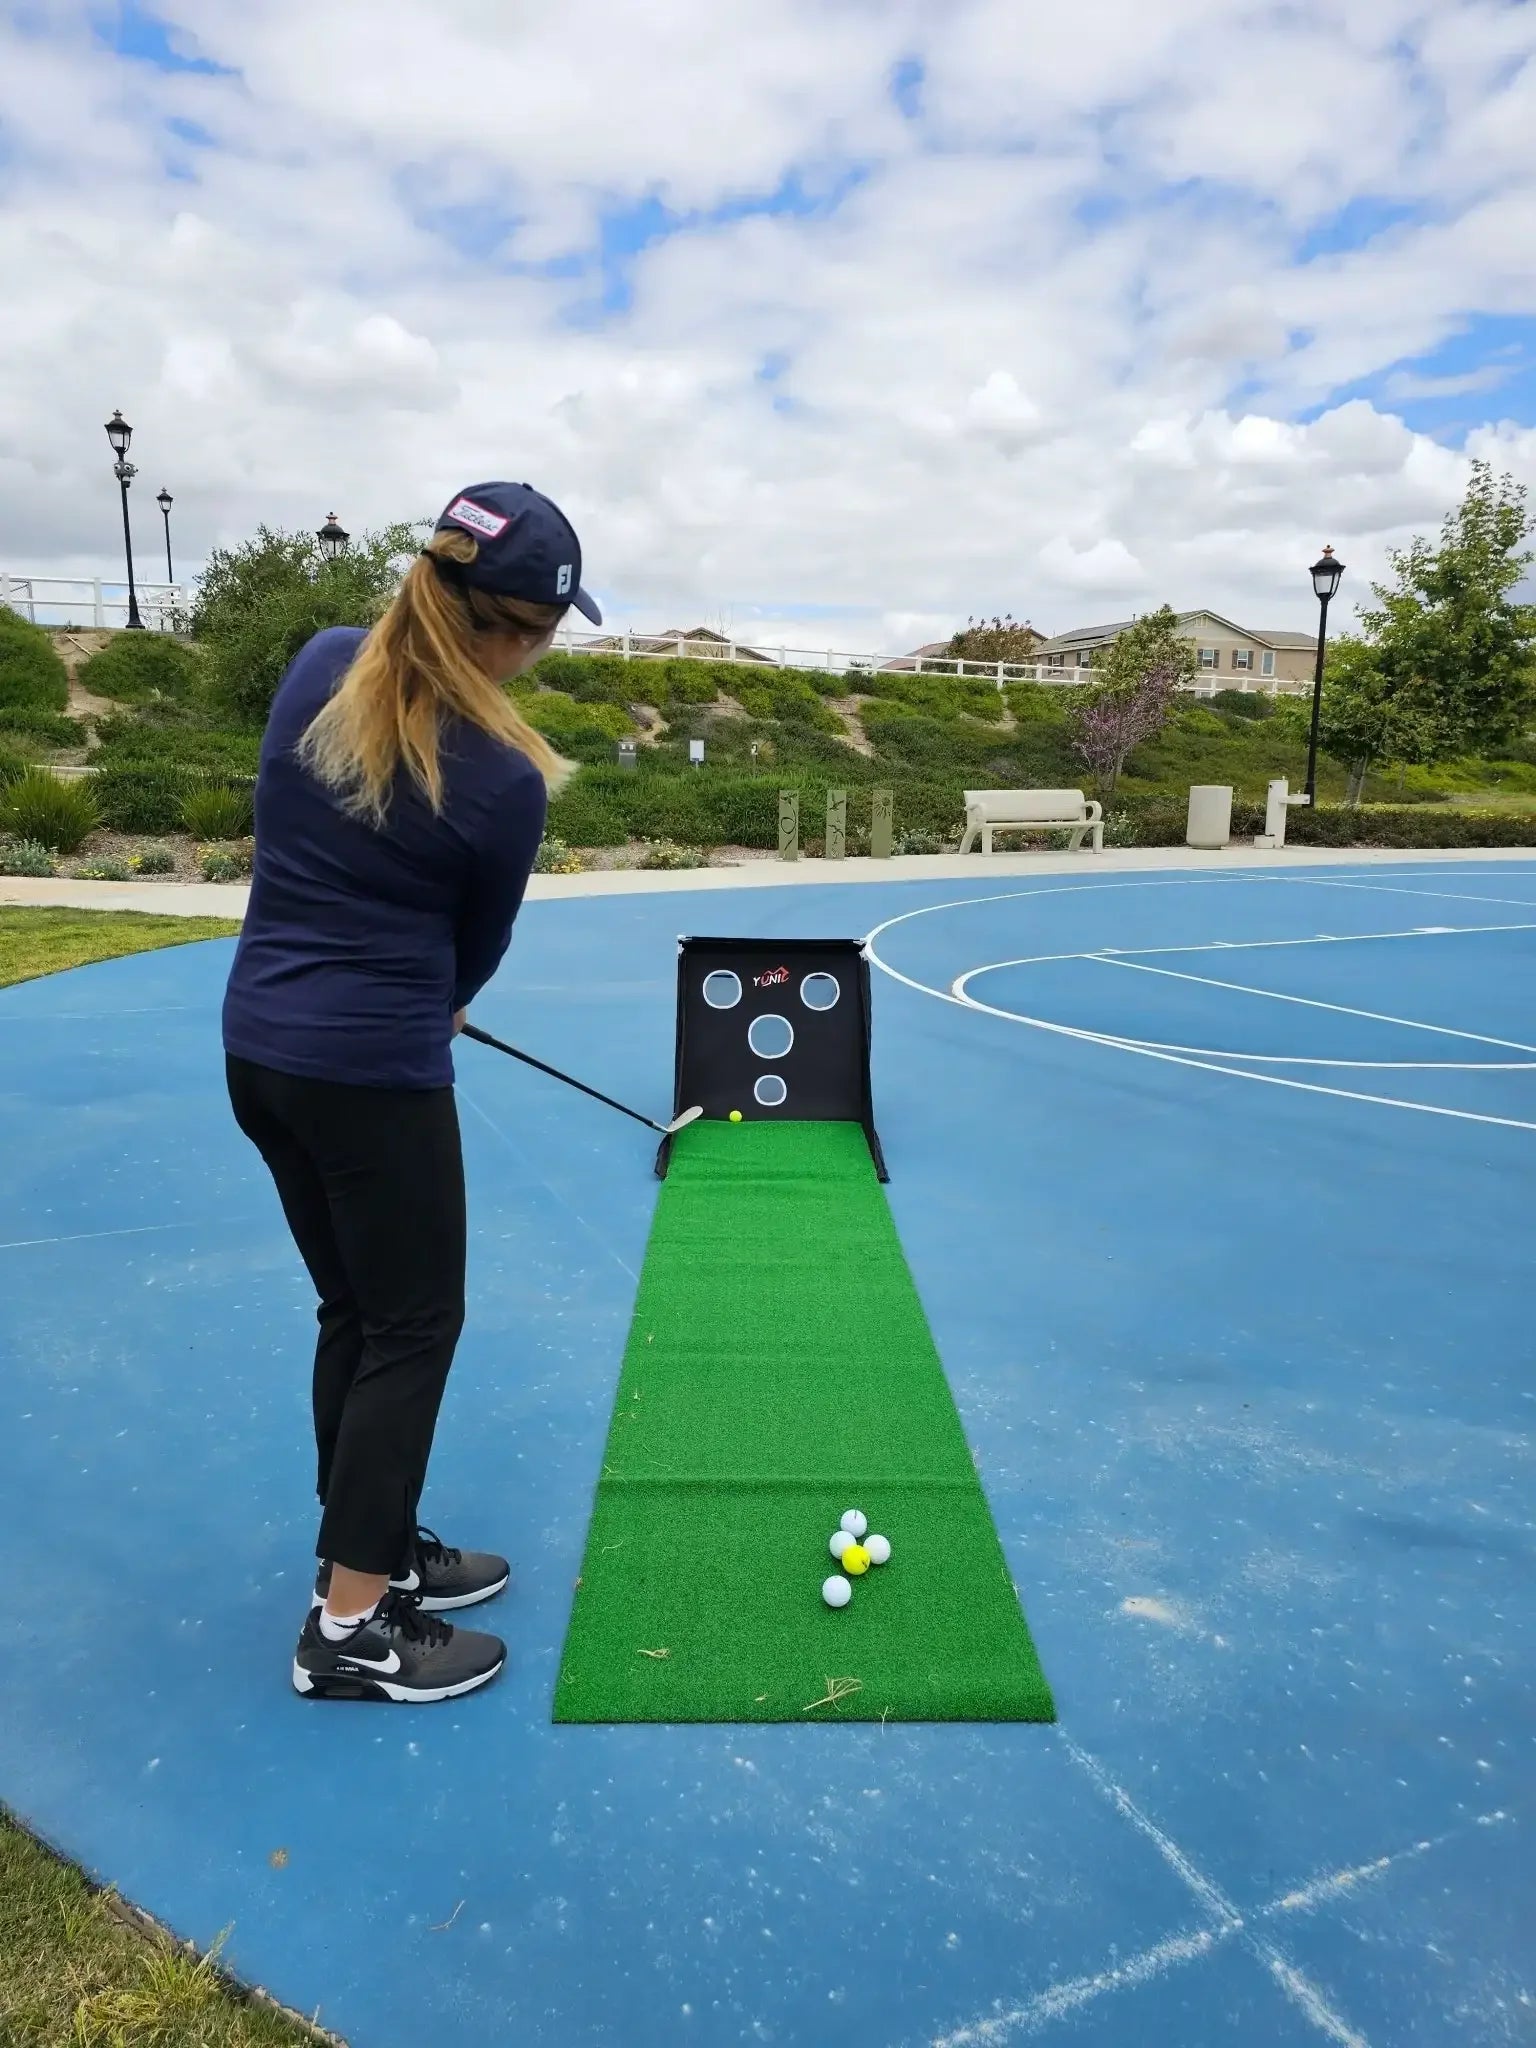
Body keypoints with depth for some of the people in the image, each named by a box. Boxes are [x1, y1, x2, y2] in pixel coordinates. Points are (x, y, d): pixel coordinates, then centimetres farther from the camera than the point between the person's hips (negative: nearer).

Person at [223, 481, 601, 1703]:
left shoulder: (320, 666, 0)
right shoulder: (503, 779, -16)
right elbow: (482, 943, 0)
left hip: (260, 1043, 7)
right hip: (374, 1068, -7)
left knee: (354, 1309, 19)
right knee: (413, 1327, 7)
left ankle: (374, 1549, 34)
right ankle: (348, 1631, 16)